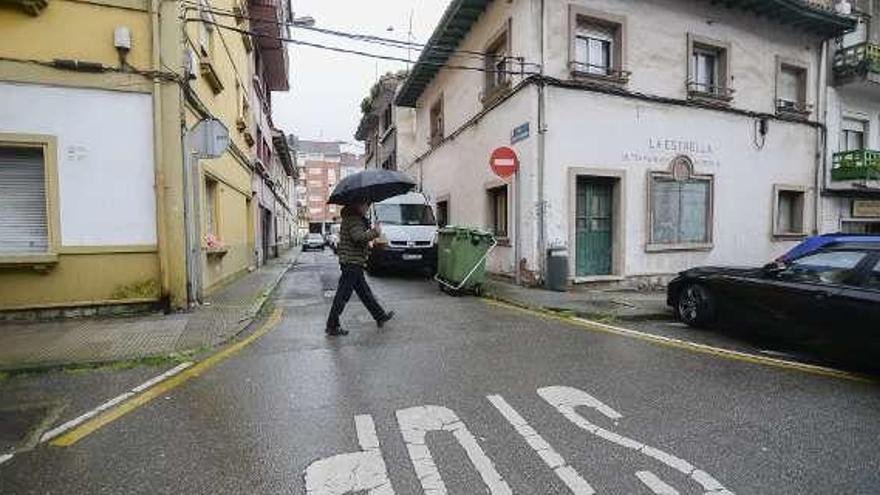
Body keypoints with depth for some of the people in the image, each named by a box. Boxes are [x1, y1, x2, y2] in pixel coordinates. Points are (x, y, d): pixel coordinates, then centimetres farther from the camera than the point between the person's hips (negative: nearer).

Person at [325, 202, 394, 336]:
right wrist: (374, 232, -18)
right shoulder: (353, 219, -16)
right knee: (343, 294, -3)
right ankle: (332, 326, 6)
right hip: (352, 261, -11)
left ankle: (380, 316, 29)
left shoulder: (356, 218, 15)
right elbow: (359, 237, -29)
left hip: (354, 262, 11)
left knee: (364, 292, 17)